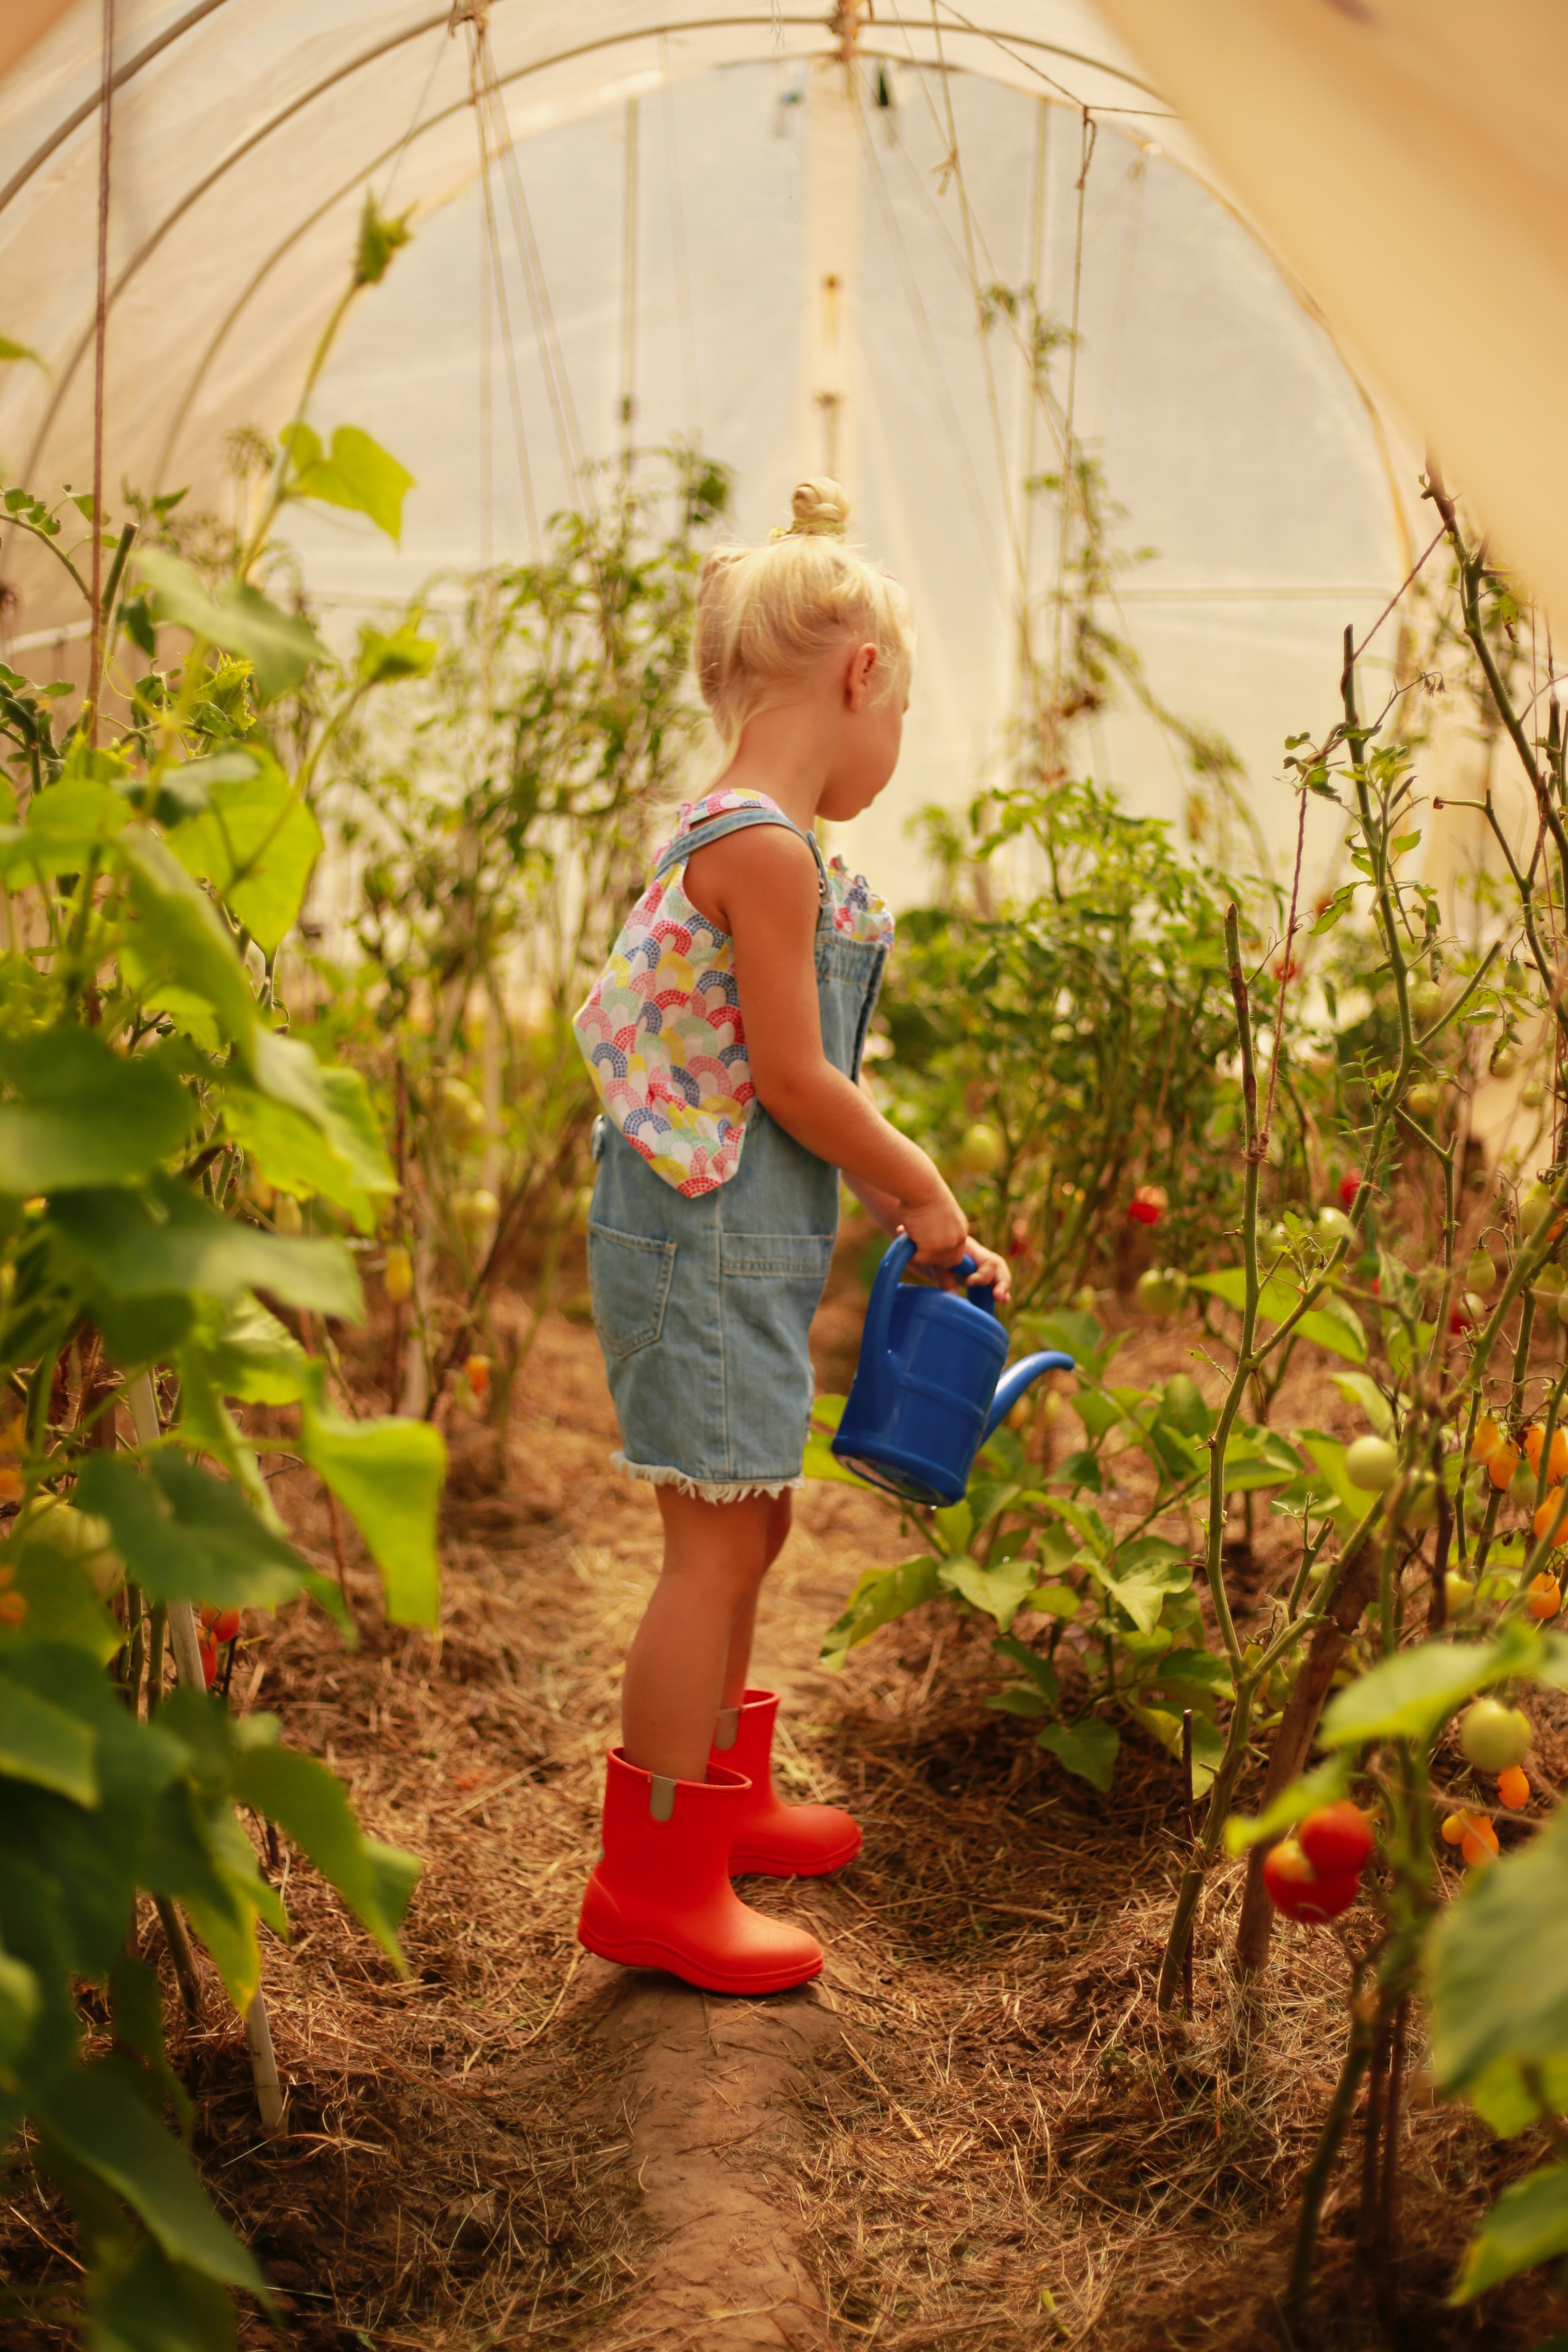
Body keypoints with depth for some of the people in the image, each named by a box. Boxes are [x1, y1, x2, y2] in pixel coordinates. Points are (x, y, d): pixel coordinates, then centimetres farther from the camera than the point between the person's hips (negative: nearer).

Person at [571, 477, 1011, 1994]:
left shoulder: (746, 841, 13)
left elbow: (807, 1078, 16)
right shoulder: (763, 846, -18)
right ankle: (654, 1884, 8)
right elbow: (795, 1081, -19)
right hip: (709, 1241, -10)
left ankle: (721, 1797, 37)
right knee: (716, 1539, -3)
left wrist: (907, 1215, 14)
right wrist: (922, 1191, -5)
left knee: (745, 1525, 20)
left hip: (738, 1243, 10)